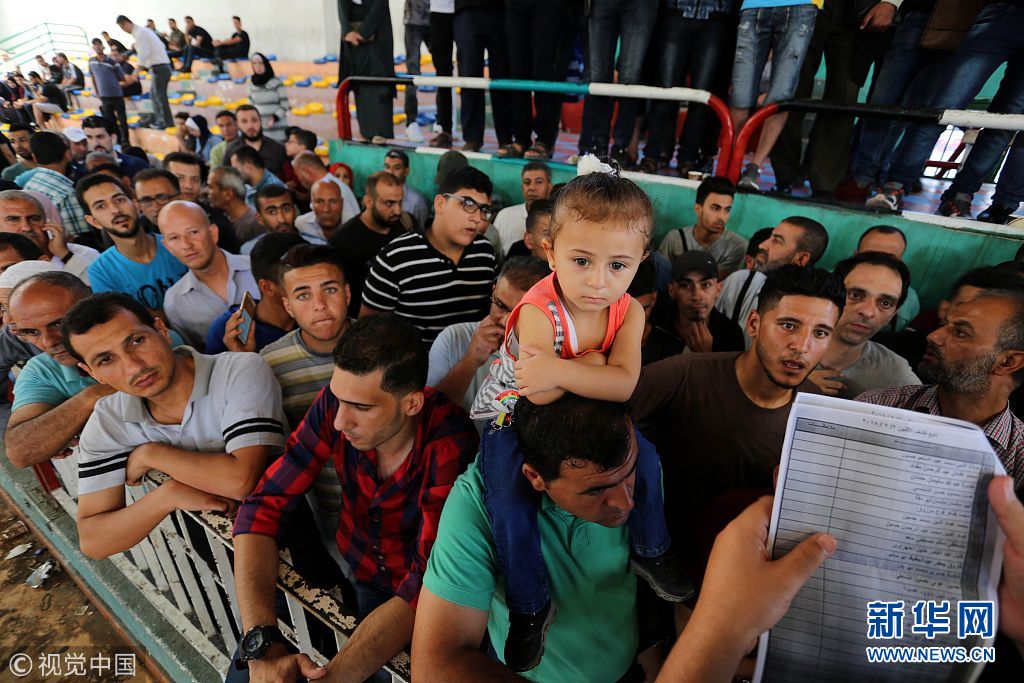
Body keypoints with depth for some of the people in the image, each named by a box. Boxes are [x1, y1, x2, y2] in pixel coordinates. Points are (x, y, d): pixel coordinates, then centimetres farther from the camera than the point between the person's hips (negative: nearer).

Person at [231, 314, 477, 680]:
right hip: (349, 575, 3)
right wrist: (261, 642, -27)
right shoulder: (337, 402, -18)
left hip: (420, 606, -2)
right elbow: (263, 508, -16)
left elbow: (428, 584, -29)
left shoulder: (451, 448, -30)